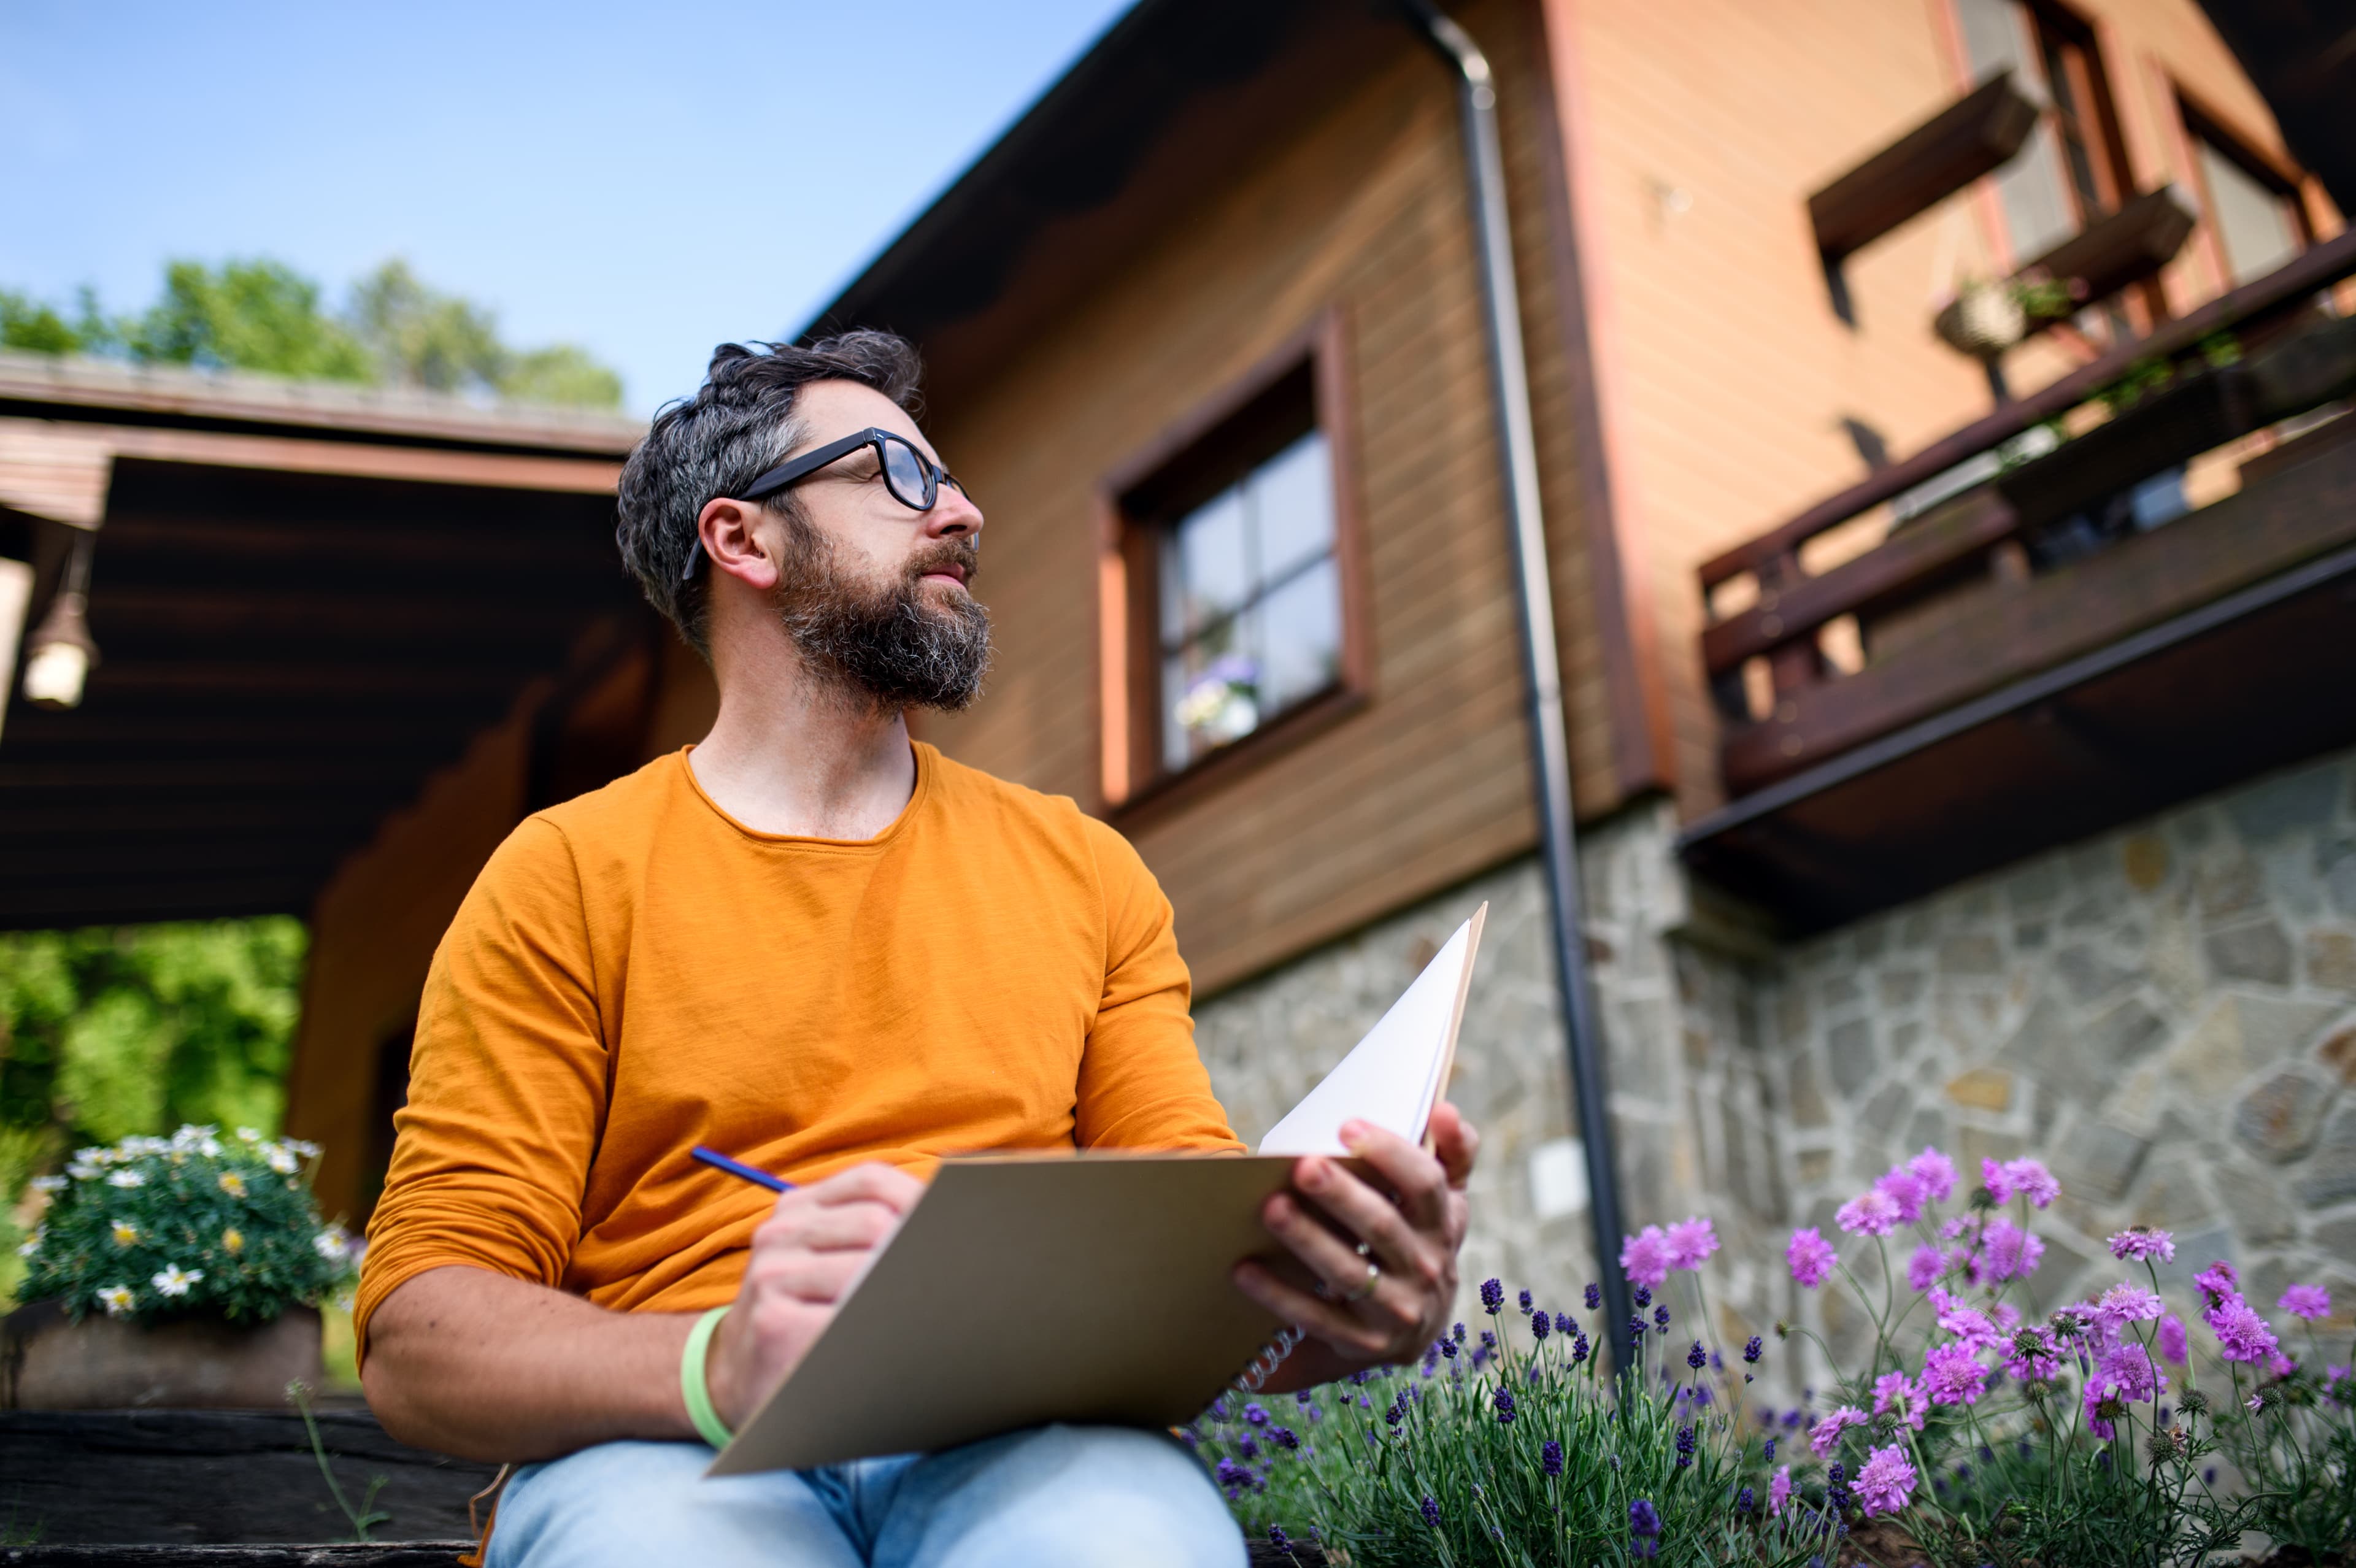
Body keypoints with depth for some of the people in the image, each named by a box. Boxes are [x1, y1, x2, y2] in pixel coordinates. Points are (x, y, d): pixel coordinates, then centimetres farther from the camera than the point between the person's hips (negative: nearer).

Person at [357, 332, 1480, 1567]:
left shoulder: (1084, 870, 17)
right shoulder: (567, 877, 7)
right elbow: (416, 1341, 0)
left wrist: (1326, 1297, -14)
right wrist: (721, 1363, -23)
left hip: (1021, 1436, 3)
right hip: (673, 1444, -2)